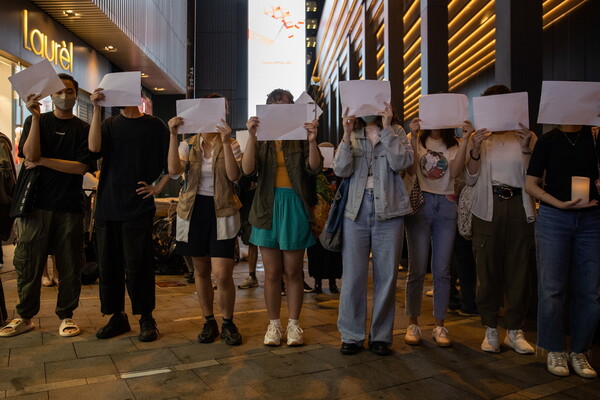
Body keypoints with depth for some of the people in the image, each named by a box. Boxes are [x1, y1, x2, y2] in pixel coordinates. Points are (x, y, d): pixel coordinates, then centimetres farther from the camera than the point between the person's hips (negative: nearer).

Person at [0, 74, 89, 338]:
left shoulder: (83, 129, 7)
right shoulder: (36, 122, 9)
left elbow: (81, 167, -4)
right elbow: (29, 155, -7)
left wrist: (43, 161, -8)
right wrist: (35, 117, -13)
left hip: (69, 206, 0)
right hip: (37, 202, 1)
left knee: (69, 264, 3)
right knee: (28, 262, 5)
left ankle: (66, 315, 16)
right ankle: (25, 316, 19)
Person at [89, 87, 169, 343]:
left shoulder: (154, 126, 4)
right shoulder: (109, 124, 12)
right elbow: (94, 147, -9)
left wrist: (157, 189, -2)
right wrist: (96, 109, -9)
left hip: (138, 207, -4)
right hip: (108, 206, 4)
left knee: (137, 265, -3)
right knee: (108, 264, 8)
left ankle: (146, 318, 11)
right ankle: (117, 316, 21)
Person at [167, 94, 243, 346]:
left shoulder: (230, 144, 2)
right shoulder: (188, 145, 7)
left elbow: (234, 176, -16)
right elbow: (174, 171, -13)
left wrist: (225, 142, -23)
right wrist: (173, 135, -17)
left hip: (222, 212, -3)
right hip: (194, 210, 3)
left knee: (222, 274, -11)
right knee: (201, 271, 11)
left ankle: (228, 323, 12)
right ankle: (209, 322, 27)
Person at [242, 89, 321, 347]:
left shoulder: (300, 137, 4)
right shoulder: (261, 139, 7)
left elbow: (314, 168, -8)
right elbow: (248, 169, -8)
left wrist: (312, 140, -23)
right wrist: (251, 136, -19)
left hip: (295, 208, -1)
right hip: (269, 207, 1)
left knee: (293, 272, 6)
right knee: (272, 272, 7)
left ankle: (293, 324, 20)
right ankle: (273, 324, 20)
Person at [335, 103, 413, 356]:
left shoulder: (396, 133, 9)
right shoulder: (352, 136, 12)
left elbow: (401, 162, -10)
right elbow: (341, 170, -3)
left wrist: (386, 129, -8)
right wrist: (347, 135, -10)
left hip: (388, 211, 0)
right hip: (356, 210, 1)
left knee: (386, 275, 5)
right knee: (353, 276, 2)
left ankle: (381, 336, 19)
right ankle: (352, 335, 16)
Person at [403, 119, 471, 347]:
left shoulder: (453, 145, 12)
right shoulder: (415, 139, 7)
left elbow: (456, 172, -6)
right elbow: (411, 171, -9)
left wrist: (464, 140, -11)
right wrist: (413, 138, -15)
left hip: (446, 205, 2)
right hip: (420, 203, -2)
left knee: (442, 270, 4)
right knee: (417, 268, -2)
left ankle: (439, 326, 14)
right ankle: (413, 324, 10)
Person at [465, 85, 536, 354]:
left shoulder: (526, 137, 7)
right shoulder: (478, 138, 6)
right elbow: (470, 180, 0)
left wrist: (527, 148, -12)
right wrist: (475, 150, -14)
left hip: (519, 208, 1)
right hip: (488, 208, -1)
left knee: (519, 270, 5)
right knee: (488, 270, 3)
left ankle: (514, 331, 17)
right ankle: (490, 330, 15)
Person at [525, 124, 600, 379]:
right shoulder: (549, 140, 5)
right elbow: (530, 184, 1)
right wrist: (560, 203, -12)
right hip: (553, 217, -2)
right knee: (552, 288, -1)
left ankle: (579, 352, 18)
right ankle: (555, 351, 13)